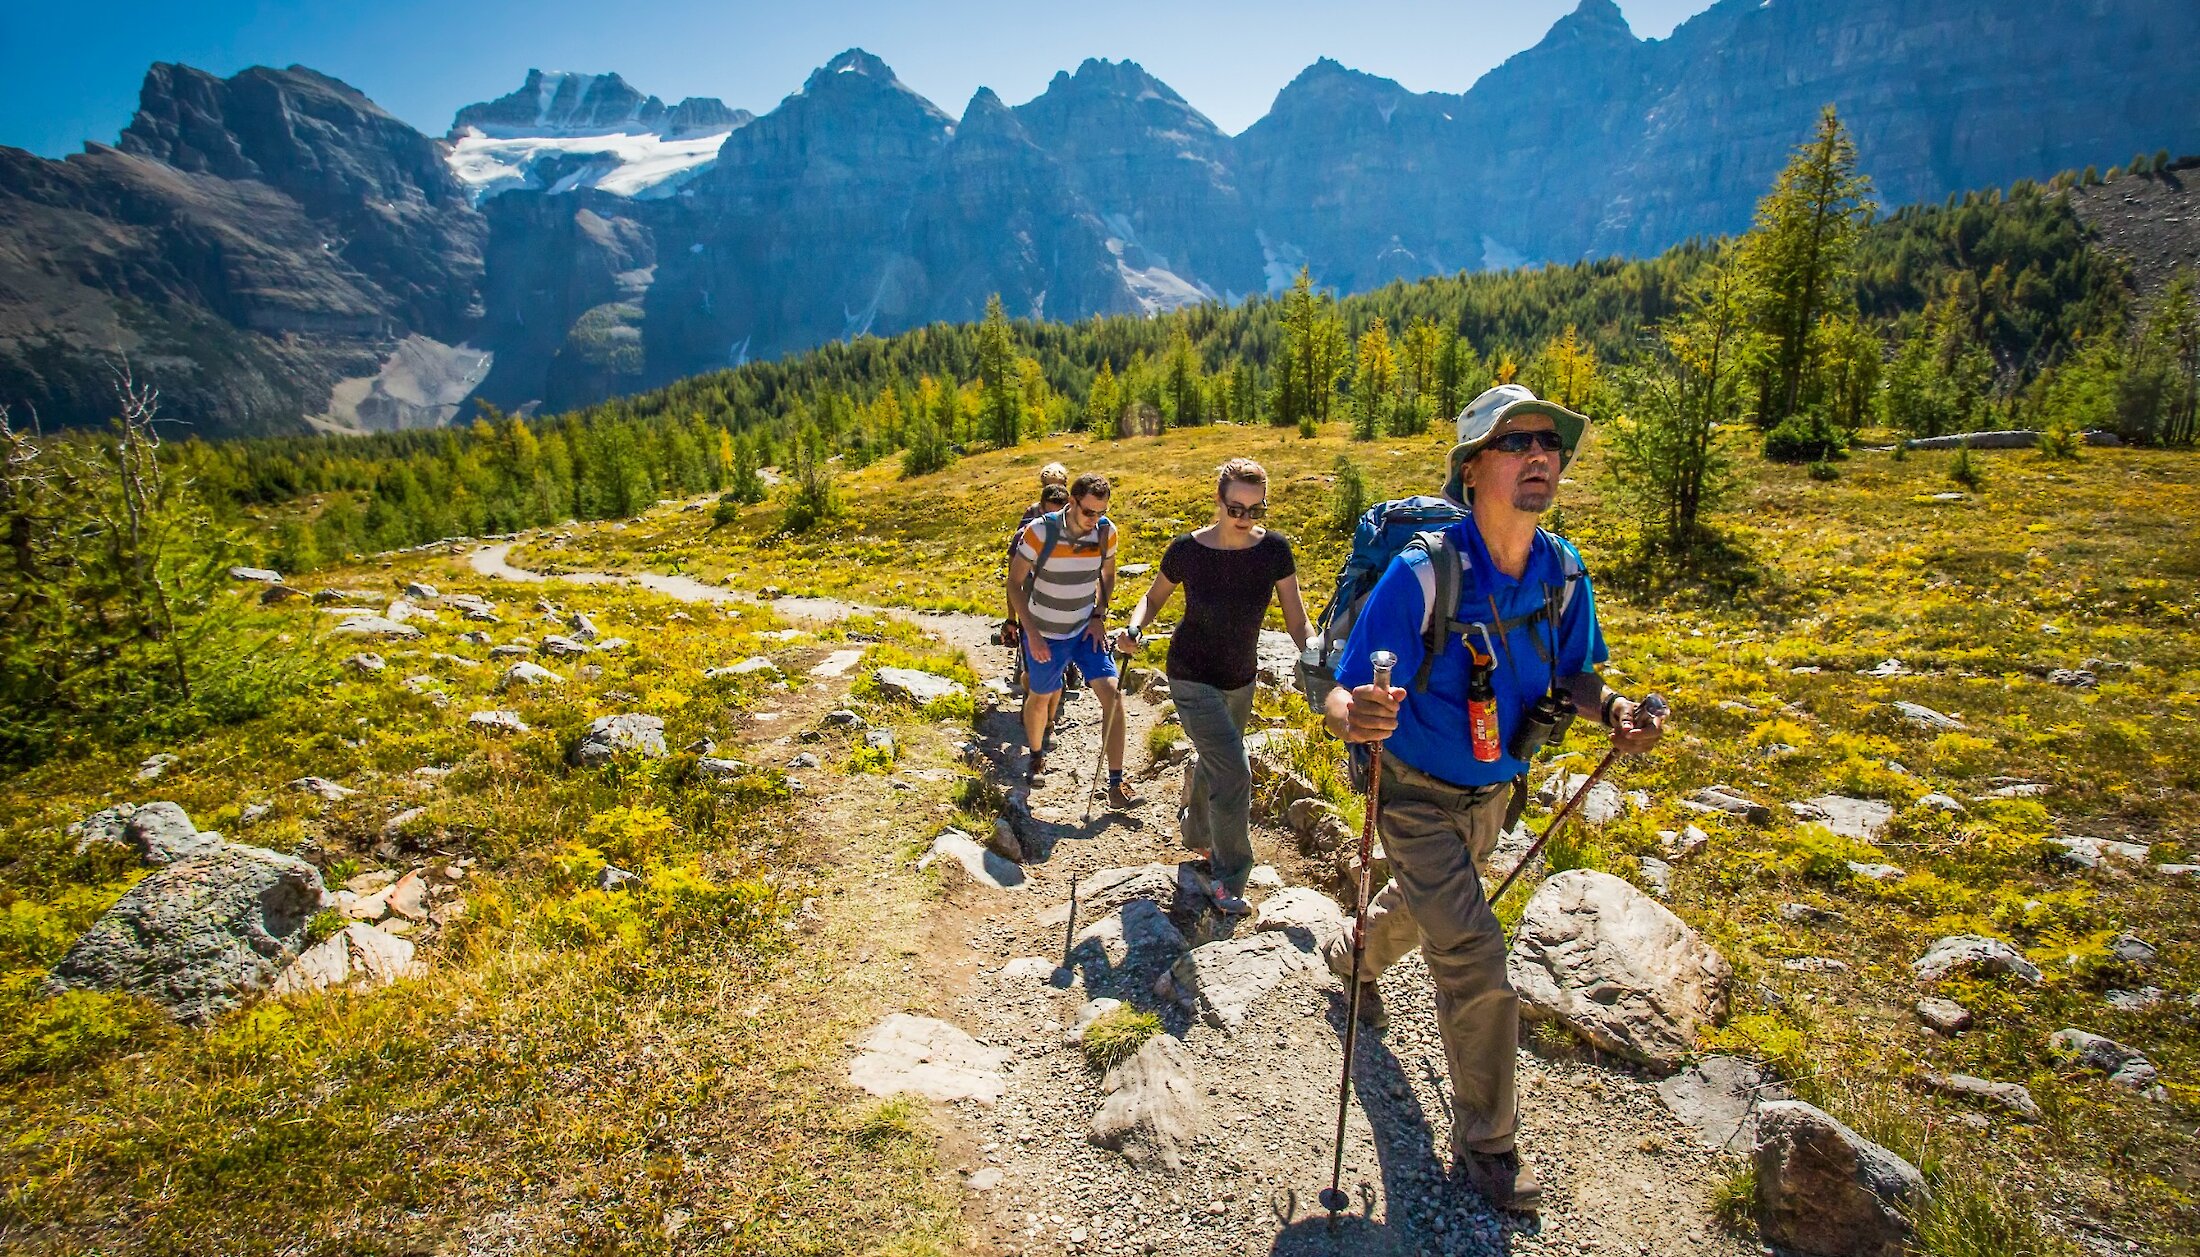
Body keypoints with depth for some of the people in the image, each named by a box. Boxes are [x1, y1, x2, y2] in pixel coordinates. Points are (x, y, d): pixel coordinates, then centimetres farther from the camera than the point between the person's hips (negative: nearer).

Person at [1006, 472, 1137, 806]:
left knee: (1112, 694, -12)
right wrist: (1032, 633, -19)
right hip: (1045, 635, -2)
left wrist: (1099, 616, -5)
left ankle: (1115, 785, -5)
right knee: (1040, 698, 15)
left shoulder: (1106, 531, -11)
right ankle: (1036, 756, 46)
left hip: (1086, 629, 2)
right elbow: (1015, 583, -13)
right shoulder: (1040, 531, -22)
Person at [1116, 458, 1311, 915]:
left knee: (1214, 763, 24)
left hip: (1241, 679, 4)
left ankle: (1195, 833, 55)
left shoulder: (1274, 550, -14)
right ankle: (1229, 880, 5)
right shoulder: (1187, 550, -19)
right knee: (1234, 772, -15)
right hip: (1192, 680, -4)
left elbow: (1298, 623, -11)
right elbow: (1155, 596, -1)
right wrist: (1133, 627, -20)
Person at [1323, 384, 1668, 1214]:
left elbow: (1572, 675, 2)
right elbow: (1339, 702, -31)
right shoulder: (1422, 575, -30)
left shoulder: (1563, 571, -12)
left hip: (1492, 792, 6)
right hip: (1418, 794, -6)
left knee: (1424, 899, 30)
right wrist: (1358, 715, -54)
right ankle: (1485, 1147, 14)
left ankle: (1356, 958, 64)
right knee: (1474, 961, -9)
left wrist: (1613, 710, -20)